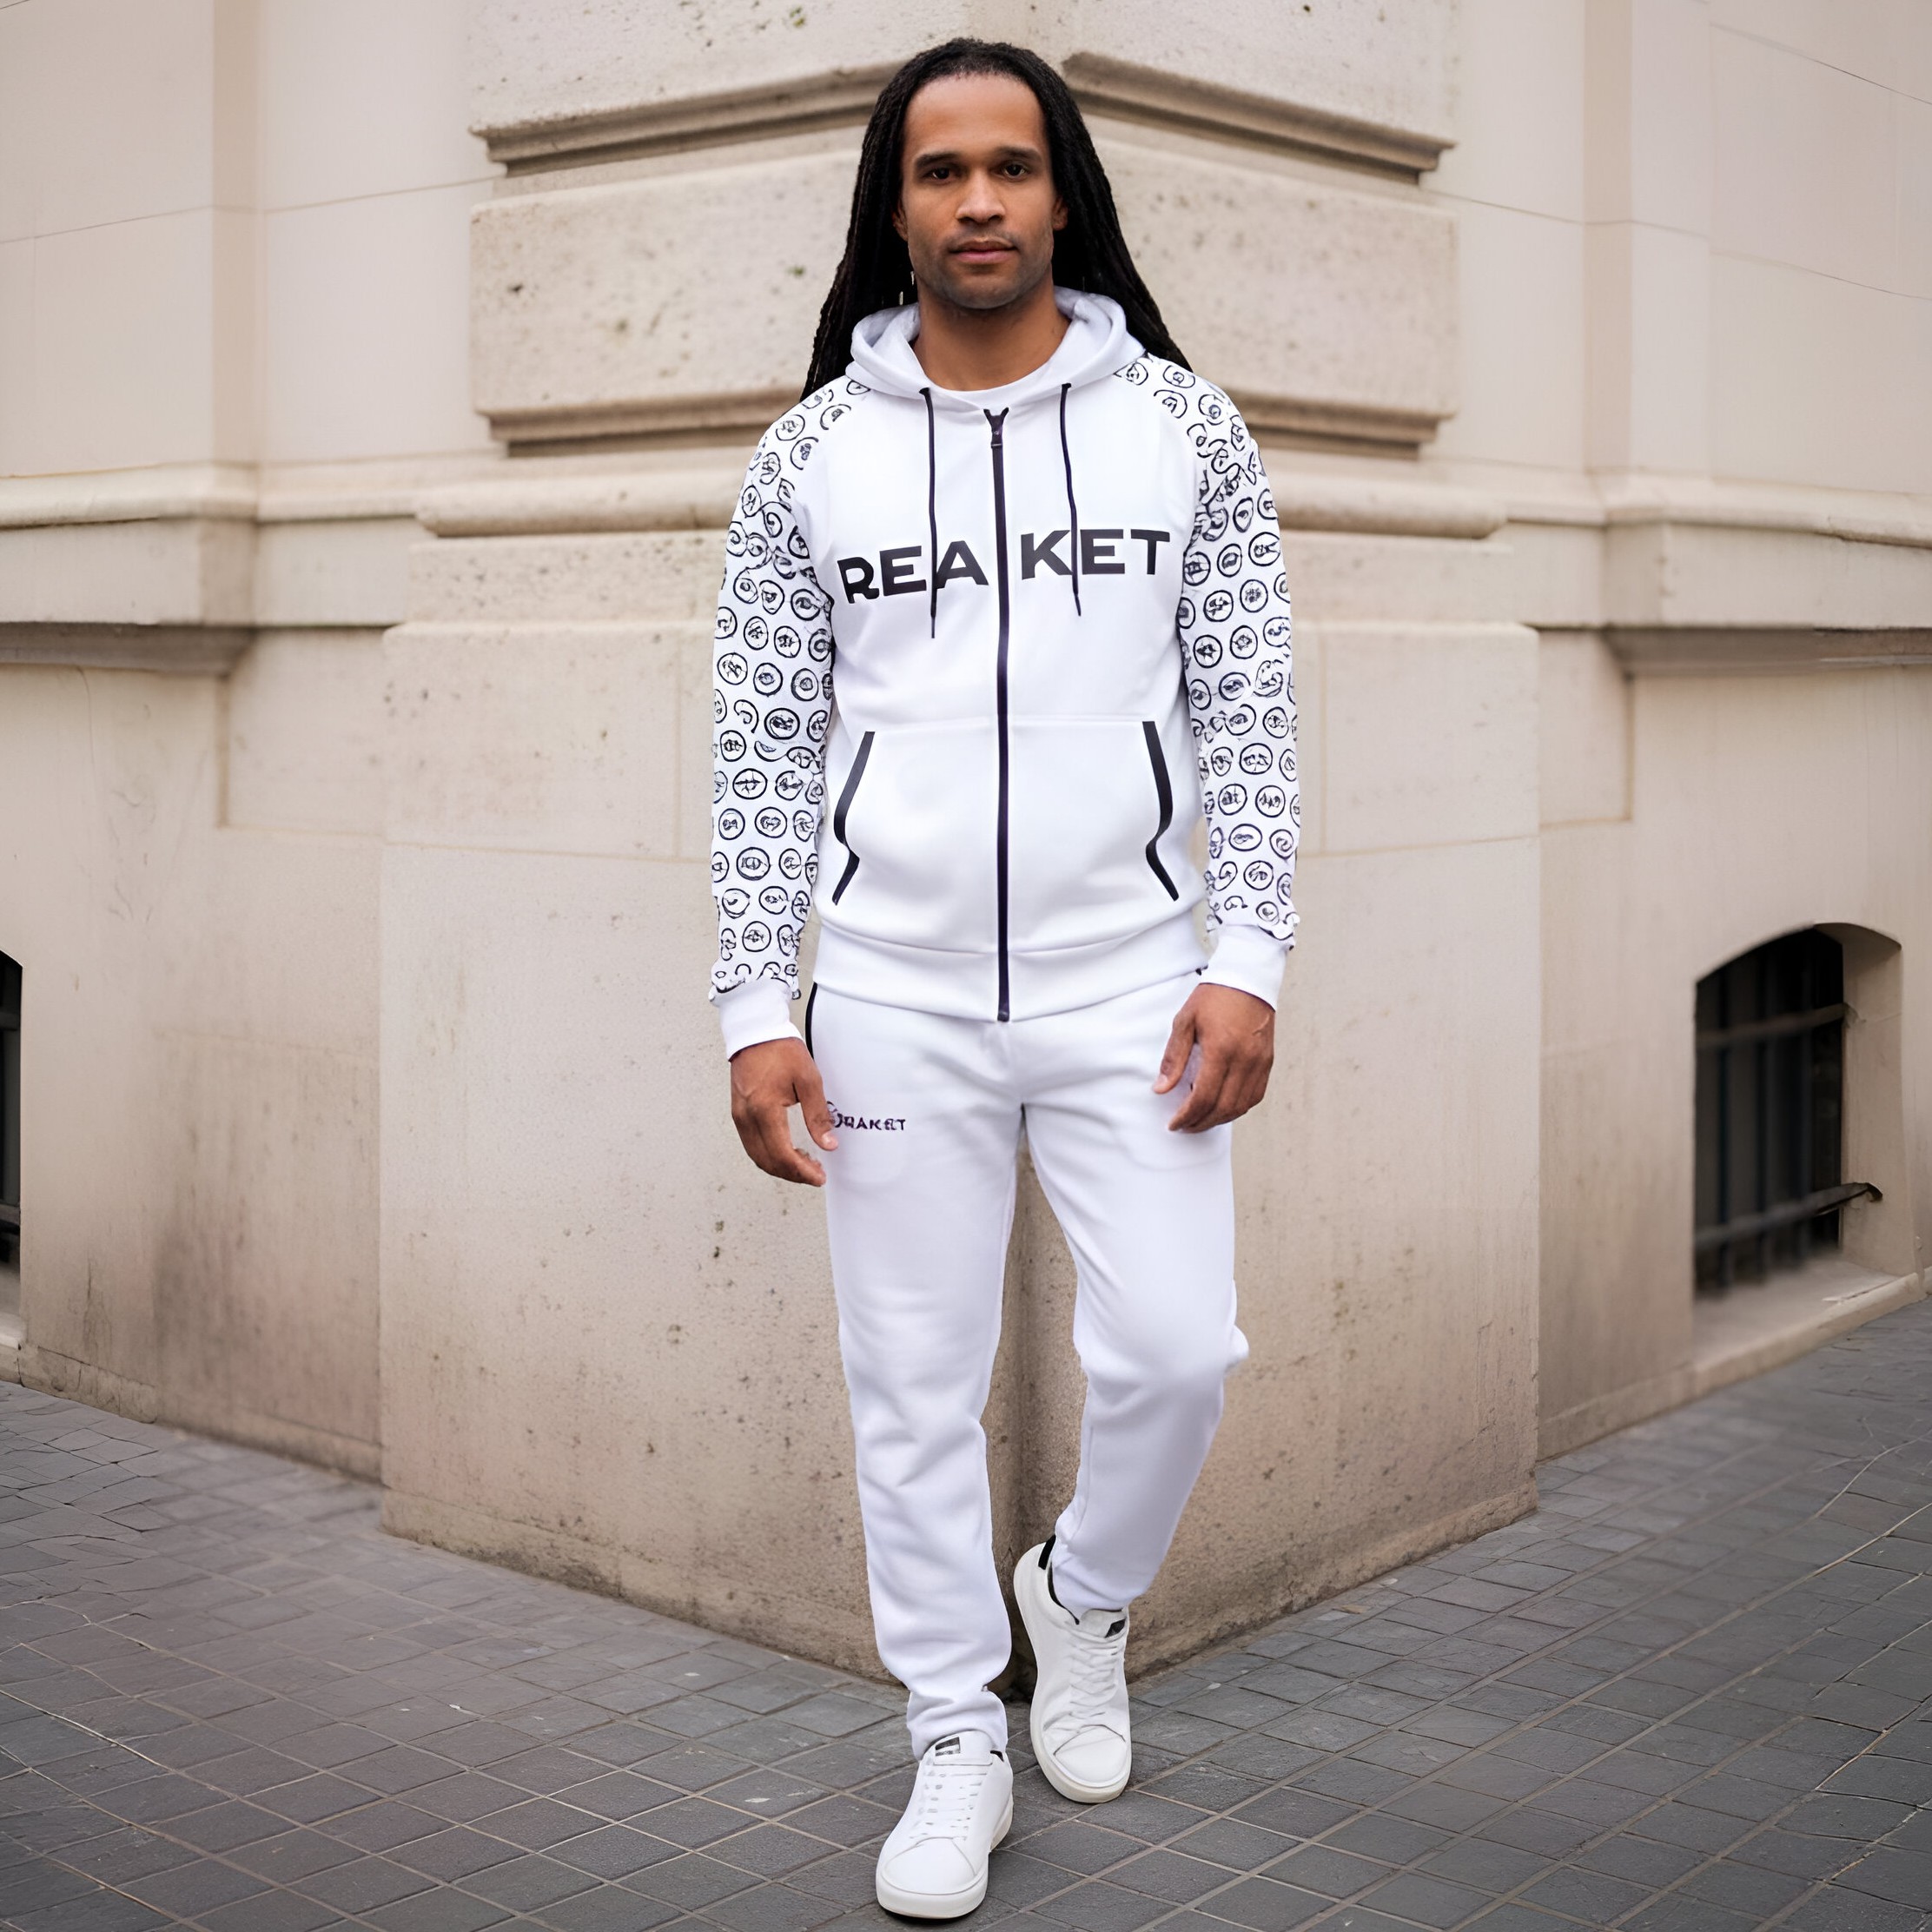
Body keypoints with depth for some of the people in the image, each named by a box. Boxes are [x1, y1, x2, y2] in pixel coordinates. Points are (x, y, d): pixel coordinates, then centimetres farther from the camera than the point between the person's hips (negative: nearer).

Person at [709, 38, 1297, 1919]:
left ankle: (1082, 1597, 28)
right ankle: (957, 1742, 23)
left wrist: (1245, 962, -6)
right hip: (892, 1002, 0)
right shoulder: (815, 451, 3)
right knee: (912, 1388, 5)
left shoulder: (1177, 421, 3)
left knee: (1173, 1354, -4)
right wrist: (756, 1010, -2)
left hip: (1130, 986, 0)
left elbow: (1248, 712, 3)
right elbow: (764, 748, 4)